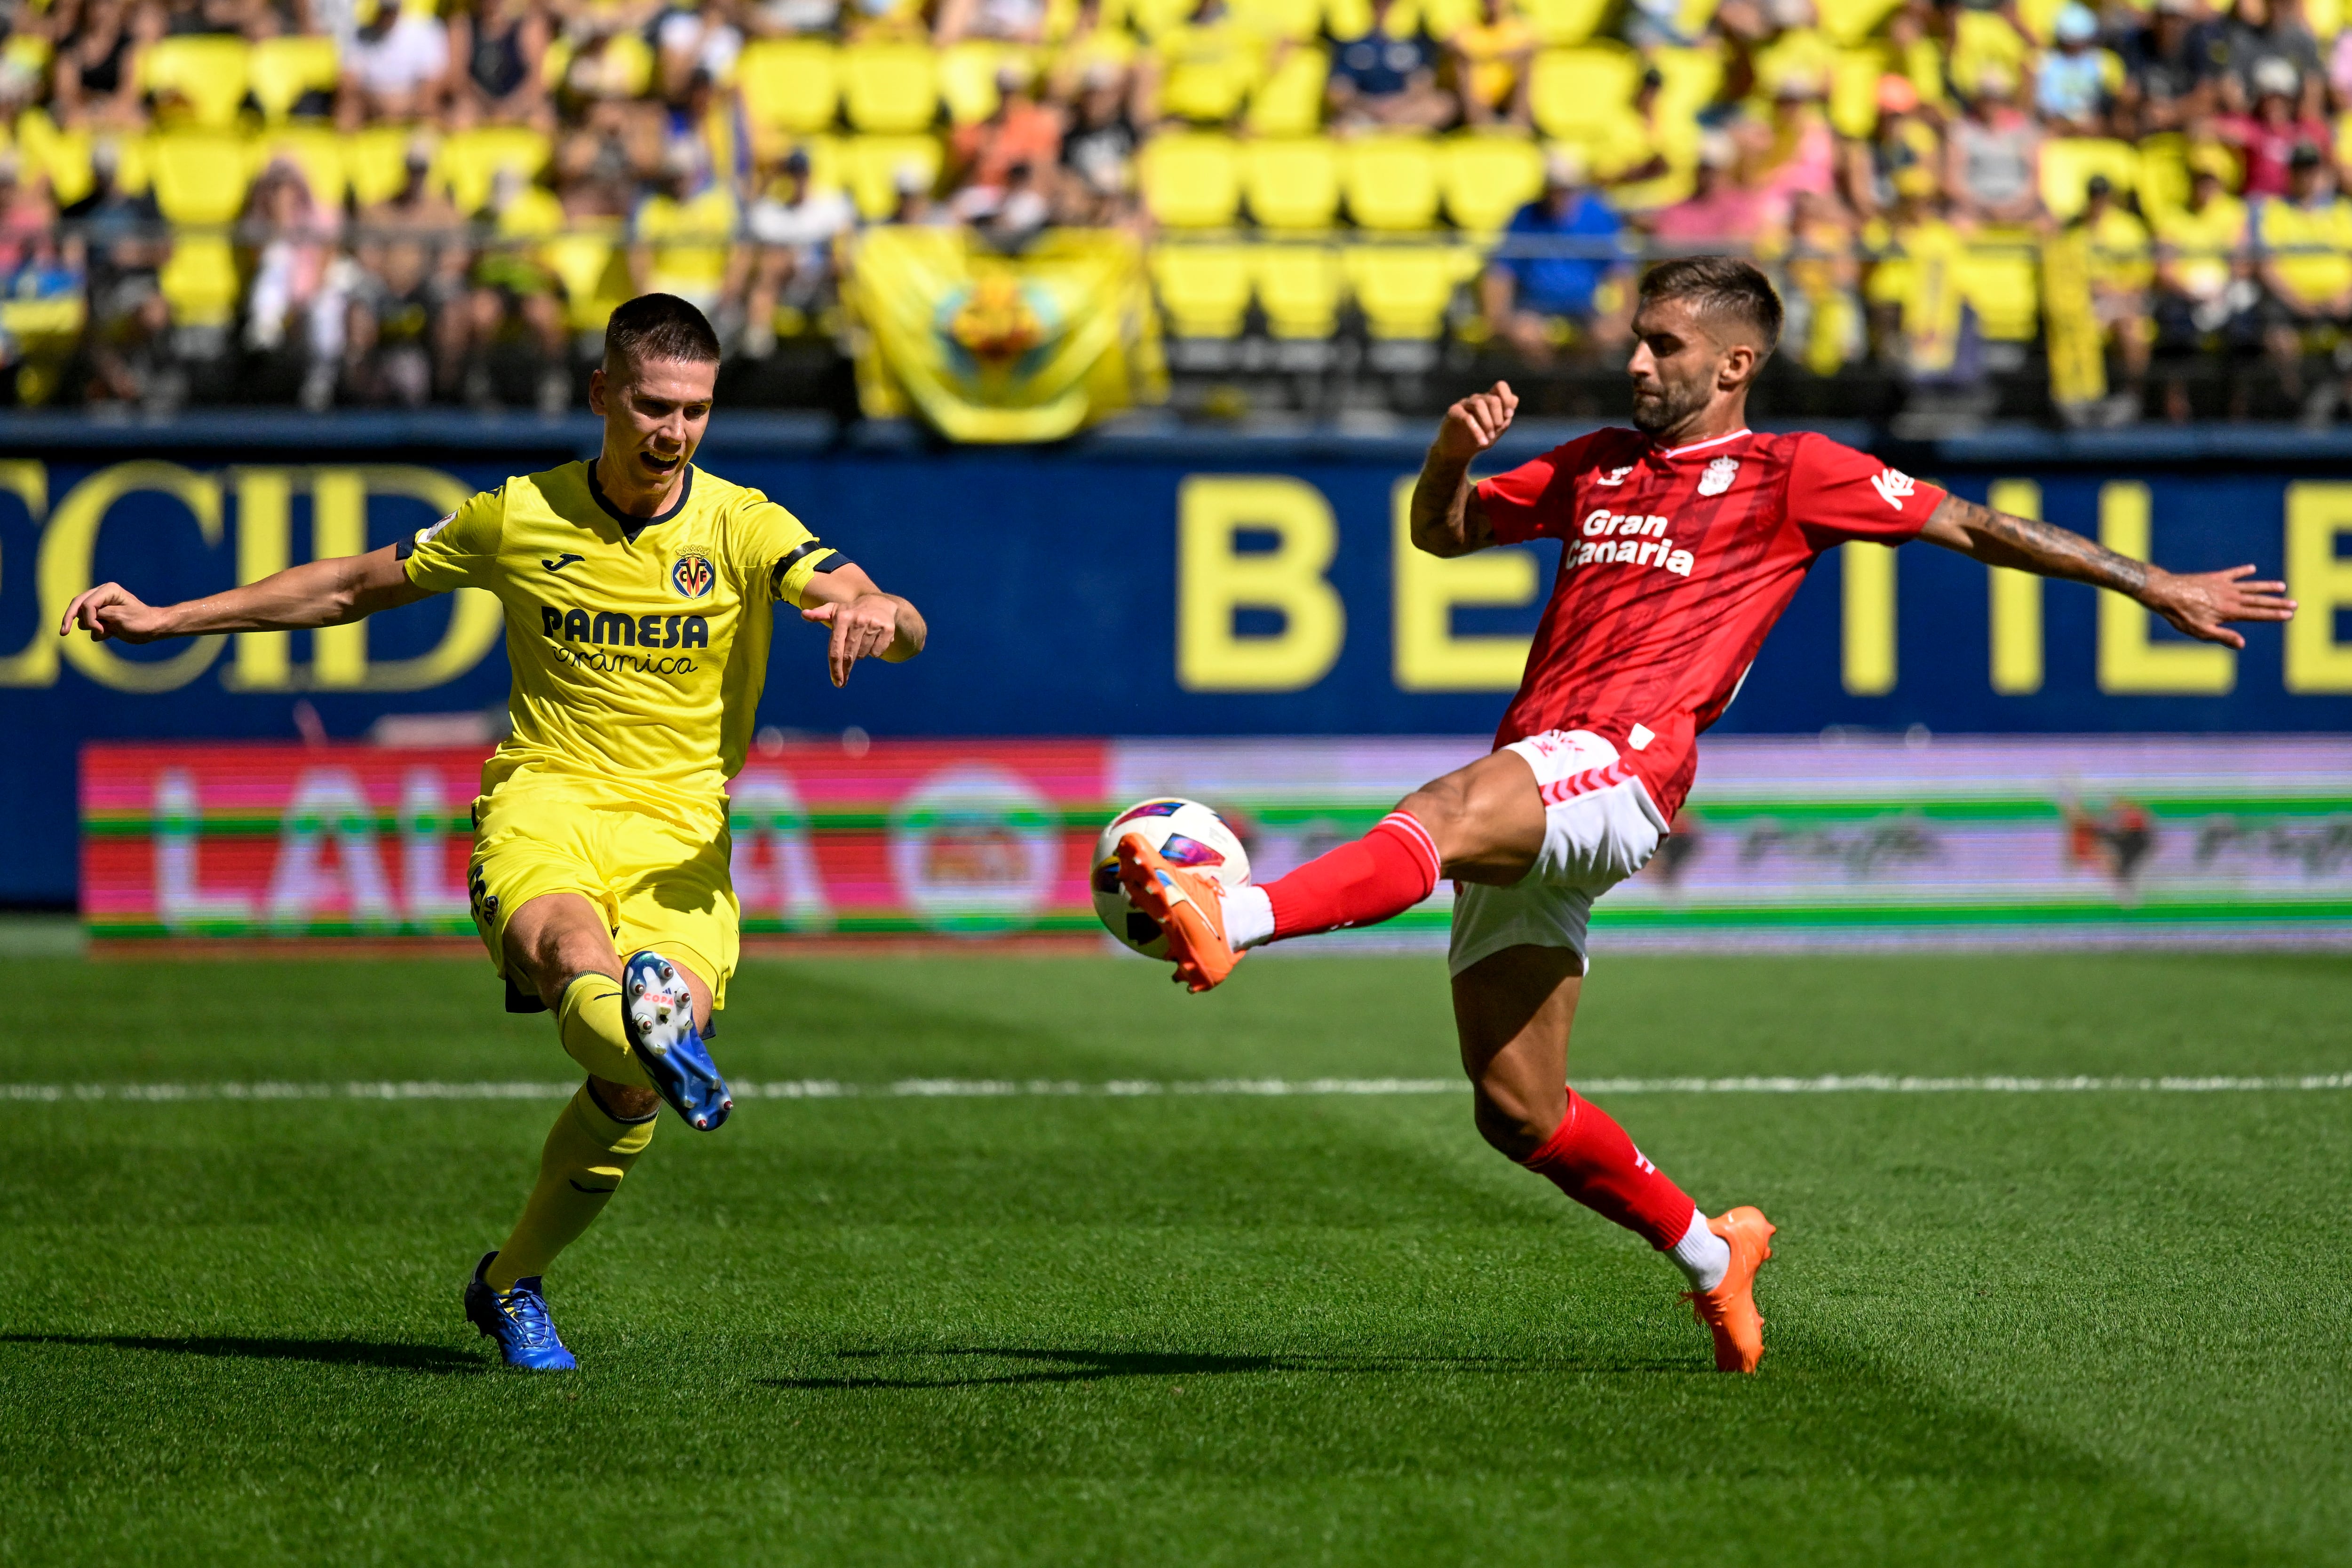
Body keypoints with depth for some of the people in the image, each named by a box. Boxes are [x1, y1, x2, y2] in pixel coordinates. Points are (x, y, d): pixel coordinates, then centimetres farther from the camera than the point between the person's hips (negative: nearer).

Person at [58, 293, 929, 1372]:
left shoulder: (744, 529, 2)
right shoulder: (518, 520, 7)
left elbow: (903, 631, -10)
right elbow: (355, 587, 20)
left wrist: (874, 611, -36)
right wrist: (167, 619, 20)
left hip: (679, 834, 0)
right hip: (544, 802, 0)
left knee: (636, 1090, -20)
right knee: (573, 945, -37)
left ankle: (512, 1284, 5)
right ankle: (650, 1031, -74)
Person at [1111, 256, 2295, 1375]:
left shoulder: (1786, 474, 11)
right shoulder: (1598, 465, 27)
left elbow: (1971, 526, 12)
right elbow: (1442, 533, 32)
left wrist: (2159, 588, 12)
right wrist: (1452, 453, 9)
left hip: (1620, 769, -7)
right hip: (1529, 789, 7)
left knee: (1448, 811, -37)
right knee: (1516, 1113, 4)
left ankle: (1231, 919, -59)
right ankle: (1709, 1255, 23)